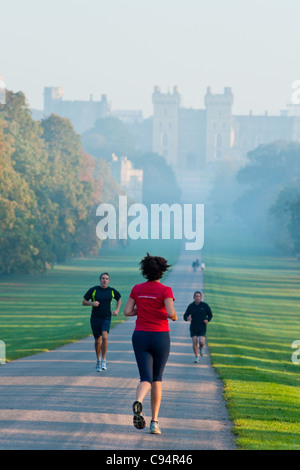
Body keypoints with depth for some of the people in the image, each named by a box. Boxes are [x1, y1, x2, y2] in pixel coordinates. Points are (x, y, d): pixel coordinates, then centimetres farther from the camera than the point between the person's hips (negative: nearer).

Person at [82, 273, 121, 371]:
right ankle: (98, 360, 28)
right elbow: (84, 302, 1)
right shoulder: (93, 290, -4)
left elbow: (118, 299, 22)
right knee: (97, 340, 7)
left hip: (106, 318, 0)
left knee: (104, 336, -21)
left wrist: (117, 310, 7)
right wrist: (92, 303, -19)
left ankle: (104, 361, -15)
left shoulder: (112, 291, 2)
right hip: (95, 318, 0)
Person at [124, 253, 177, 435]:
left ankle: (138, 401, -38)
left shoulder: (137, 289, 3)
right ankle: (154, 421, 11)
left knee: (146, 379, -1)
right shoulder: (165, 290, -9)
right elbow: (171, 313, -20)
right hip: (160, 337, -2)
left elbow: (127, 311, 4)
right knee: (157, 378, 15)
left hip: (140, 337, 2)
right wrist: (173, 317, 3)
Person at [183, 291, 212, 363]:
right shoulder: (191, 306, -1)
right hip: (193, 328, 1)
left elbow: (210, 314, 9)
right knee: (194, 343, -3)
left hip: (202, 328, -1)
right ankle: (196, 356, 17)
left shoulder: (205, 305, -3)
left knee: (201, 342, -15)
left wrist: (207, 320, -10)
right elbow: (185, 316, 4)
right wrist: (187, 318, -19)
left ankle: (201, 348, 21)